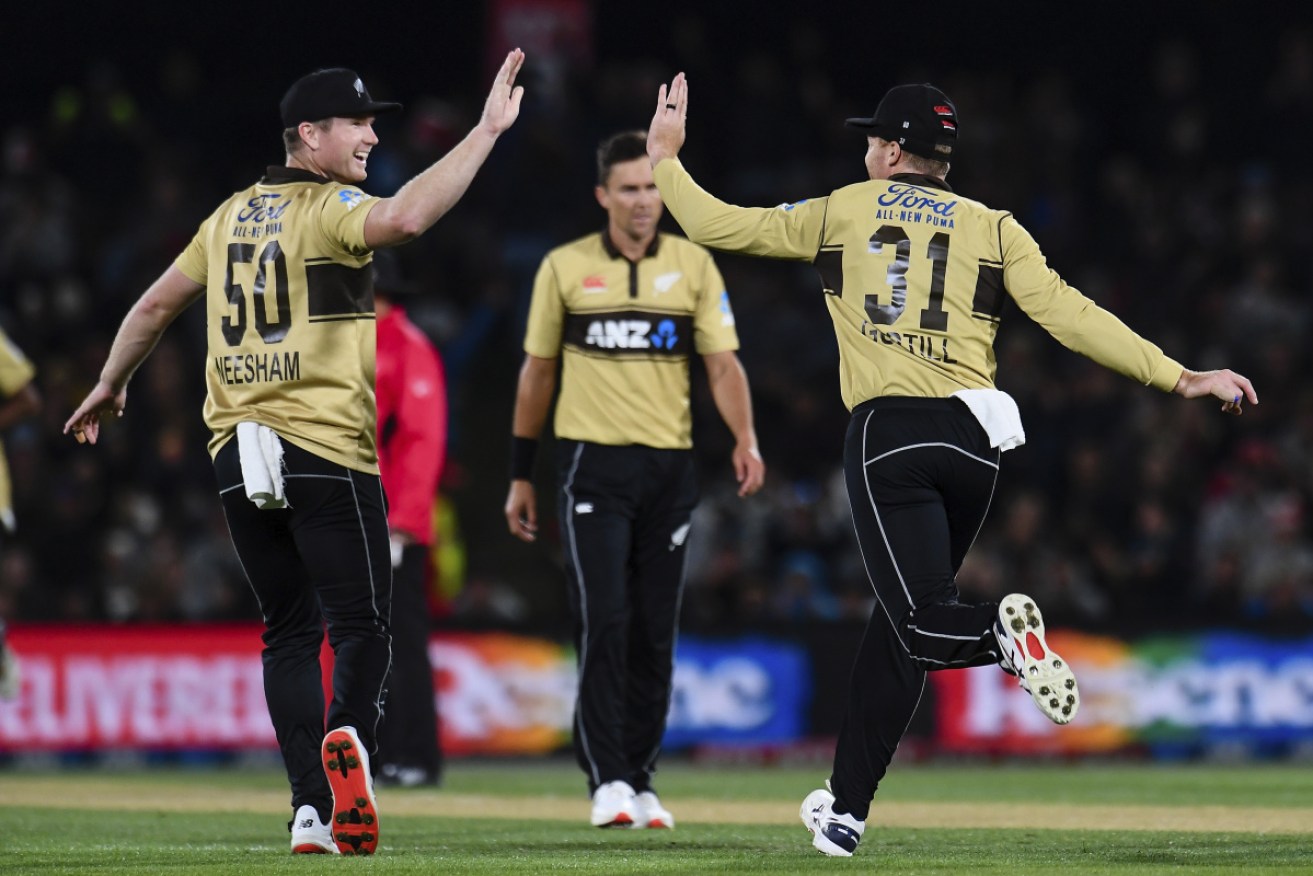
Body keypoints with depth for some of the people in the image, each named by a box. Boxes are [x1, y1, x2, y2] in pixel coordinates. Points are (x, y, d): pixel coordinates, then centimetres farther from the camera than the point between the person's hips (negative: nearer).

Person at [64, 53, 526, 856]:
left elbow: (157, 305, 22)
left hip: (239, 459, 6)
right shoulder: (328, 209, -8)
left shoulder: (232, 215, 14)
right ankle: (346, 738, -35)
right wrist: (486, 132, -29)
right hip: (326, 456, -6)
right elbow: (402, 219, -31)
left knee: (290, 632, 11)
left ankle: (314, 812, 1)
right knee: (361, 626, -4)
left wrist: (111, 386, 37)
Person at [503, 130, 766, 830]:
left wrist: (745, 441, -17)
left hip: (669, 468, 2)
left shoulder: (693, 266, 6)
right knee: (604, 620, -14)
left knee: (656, 633, 5)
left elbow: (723, 363, 0)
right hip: (592, 464, -2)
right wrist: (520, 475, 9)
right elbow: (537, 372, 9)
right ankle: (606, 779, -13)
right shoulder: (565, 267, 3)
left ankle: (639, 781, 14)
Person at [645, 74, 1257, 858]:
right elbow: (1067, 313, -2)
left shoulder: (840, 213, 10)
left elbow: (715, 225, 15)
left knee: (922, 623, -7)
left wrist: (664, 156, 33)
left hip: (889, 434, -3)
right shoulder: (992, 228, 11)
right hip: (974, 440, 3)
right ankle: (847, 808, 18)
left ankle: (998, 633, -43)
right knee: (897, 621, 16)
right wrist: (1180, 378, -5)